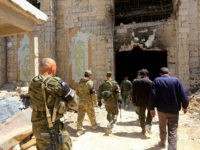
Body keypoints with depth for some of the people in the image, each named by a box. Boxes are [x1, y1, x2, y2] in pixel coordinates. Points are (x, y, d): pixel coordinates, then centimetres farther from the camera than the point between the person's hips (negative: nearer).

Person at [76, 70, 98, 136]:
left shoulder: (80, 83, 7)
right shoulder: (90, 82, -13)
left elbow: (77, 92, 16)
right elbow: (93, 93, -16)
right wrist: (95, 102, -6)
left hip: (81, 102, 5)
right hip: (89, 102, -4)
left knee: (80, 116, 7)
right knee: (91, 115, 15)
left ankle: (79, 130, 7)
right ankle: (94, 125, 35)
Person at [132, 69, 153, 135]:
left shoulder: (135, 81, -3)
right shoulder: (150, 82, -10)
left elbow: (133, 93, -2)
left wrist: (134, 102, 5)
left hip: (139, 102, 2)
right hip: (148, 101, -1)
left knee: (141, 115, 14)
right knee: (150, 113, 22)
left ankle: (143, 130, 22)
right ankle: (148, 124, 3)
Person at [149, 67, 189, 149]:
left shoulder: (157, 81, -6)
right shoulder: (176, 80, -3)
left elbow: (153, 96, -12)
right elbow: (183, 95, -5)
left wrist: (151, 108, -6)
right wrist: (185, 106, 8)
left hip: (162, 109, 1)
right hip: (174, 110, 0)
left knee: (162, 128, 22)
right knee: (172, 131, 4)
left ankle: (162, 143, 42)